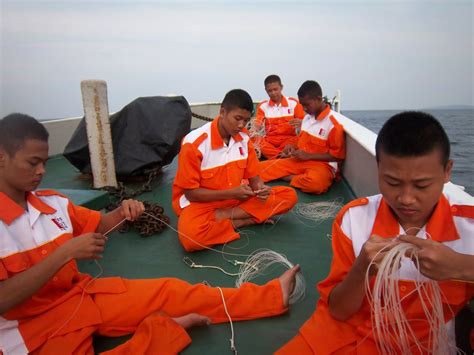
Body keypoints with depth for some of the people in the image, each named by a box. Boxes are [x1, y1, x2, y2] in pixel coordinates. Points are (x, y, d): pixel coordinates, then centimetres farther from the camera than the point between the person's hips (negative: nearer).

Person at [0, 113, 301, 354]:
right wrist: (65, 253, -29)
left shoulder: (51, 202, 2)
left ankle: (272, 295, 0)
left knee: (168, 290, -5)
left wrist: (121, 213, -6)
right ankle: (163, 328, -8)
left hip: (83, 294, 6)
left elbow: (97, 224, 16)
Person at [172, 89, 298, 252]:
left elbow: (253, 177, 4)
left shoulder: (244, 138, -3)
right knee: (190, 235, -39)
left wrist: (260, 188, -20)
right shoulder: (194, 143, -20)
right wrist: (231, 193, -25)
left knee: (289, 196, -9)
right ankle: (239, 221, -14)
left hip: (238, 197, 6)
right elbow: (191, 193, -15)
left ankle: (223, 216, -16)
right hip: (200, 202, -5)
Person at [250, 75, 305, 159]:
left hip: (289, 138, -1)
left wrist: (299, 123, -24)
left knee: (296, 140, -35)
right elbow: (258, 124, -3)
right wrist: (254, 129, -28)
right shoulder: (263, 106, 6)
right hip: (270, 139, 1)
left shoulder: (293, 103, 3)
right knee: (253, 139, -29)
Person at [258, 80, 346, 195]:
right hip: (299, 161, 4)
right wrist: (294, 148, 0)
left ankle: (286, 178, -17)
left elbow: (338, 155, -12)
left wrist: (308, 156, -15)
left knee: (316, 182, -41)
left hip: (321, 164, -4)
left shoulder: (333, 122, -13)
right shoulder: (307, 117, 8)